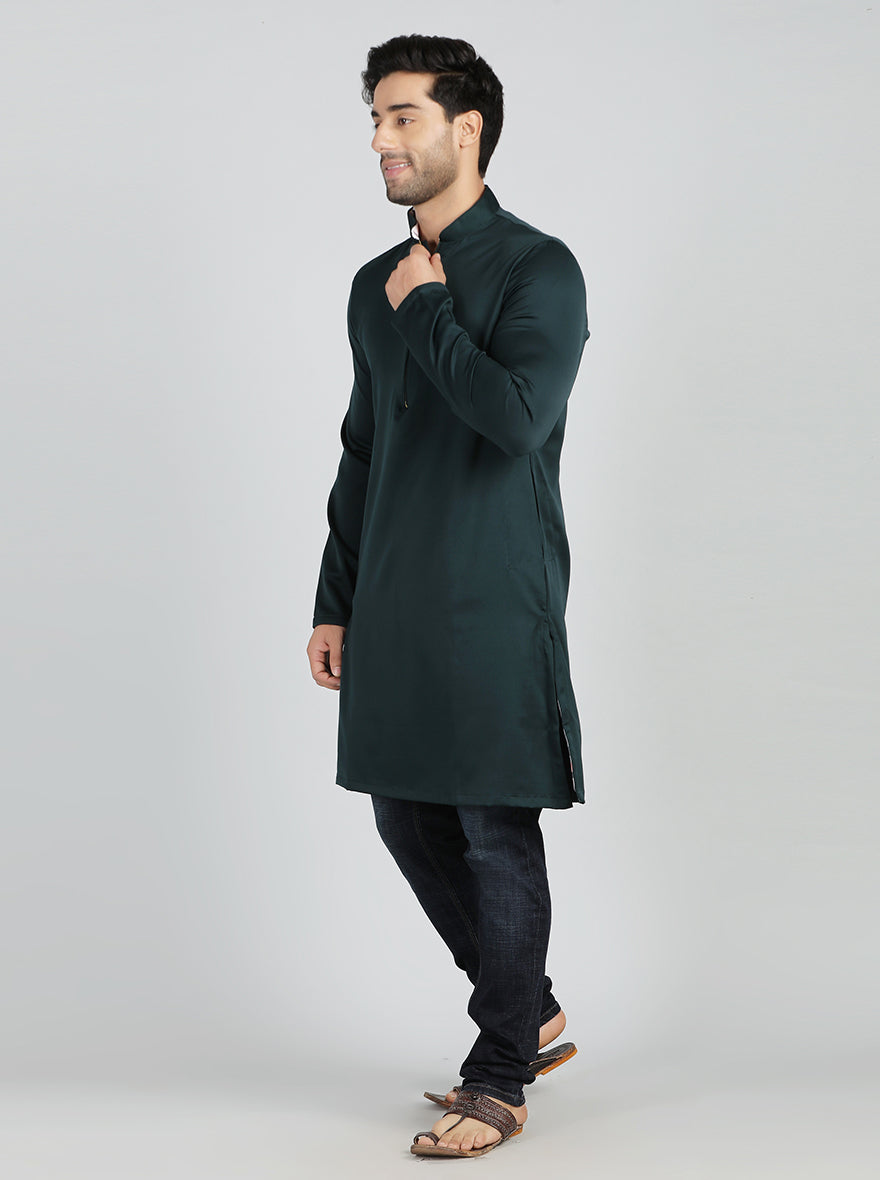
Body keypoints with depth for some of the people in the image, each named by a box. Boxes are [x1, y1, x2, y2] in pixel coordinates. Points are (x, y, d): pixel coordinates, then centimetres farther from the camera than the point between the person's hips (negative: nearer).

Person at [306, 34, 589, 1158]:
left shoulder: (537, 269, -8)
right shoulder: (378, 285, 14)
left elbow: (518, 415, -24)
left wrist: (428, 312, -12)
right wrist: (333, 603, 16)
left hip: (496, 605, -7)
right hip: (393, 604, 7)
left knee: (496, 833, -1)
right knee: (409, 819, 12)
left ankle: (501, 1078, 13)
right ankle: (532, 1015, 30)